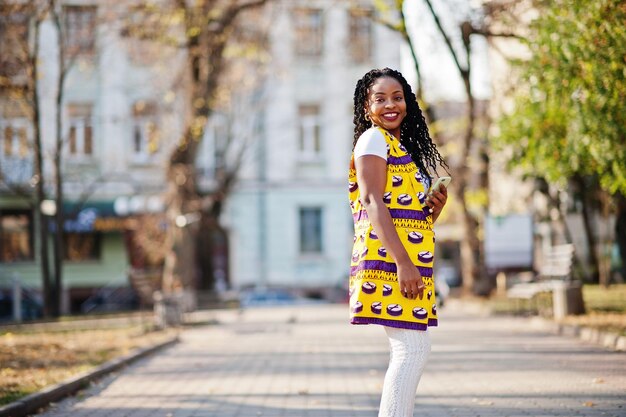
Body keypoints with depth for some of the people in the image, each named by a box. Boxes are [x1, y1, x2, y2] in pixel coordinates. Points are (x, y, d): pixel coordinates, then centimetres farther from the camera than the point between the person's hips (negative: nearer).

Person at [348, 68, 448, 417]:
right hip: (388, 257, -9)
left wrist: (436, 207, 3)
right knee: (413, 347, -15)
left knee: (411, 349, 8)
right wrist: (403, 262, -24)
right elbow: (373, 203, -16)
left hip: (411, 262, 9)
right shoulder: (374, 139, -3)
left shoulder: (403, 146, 24)